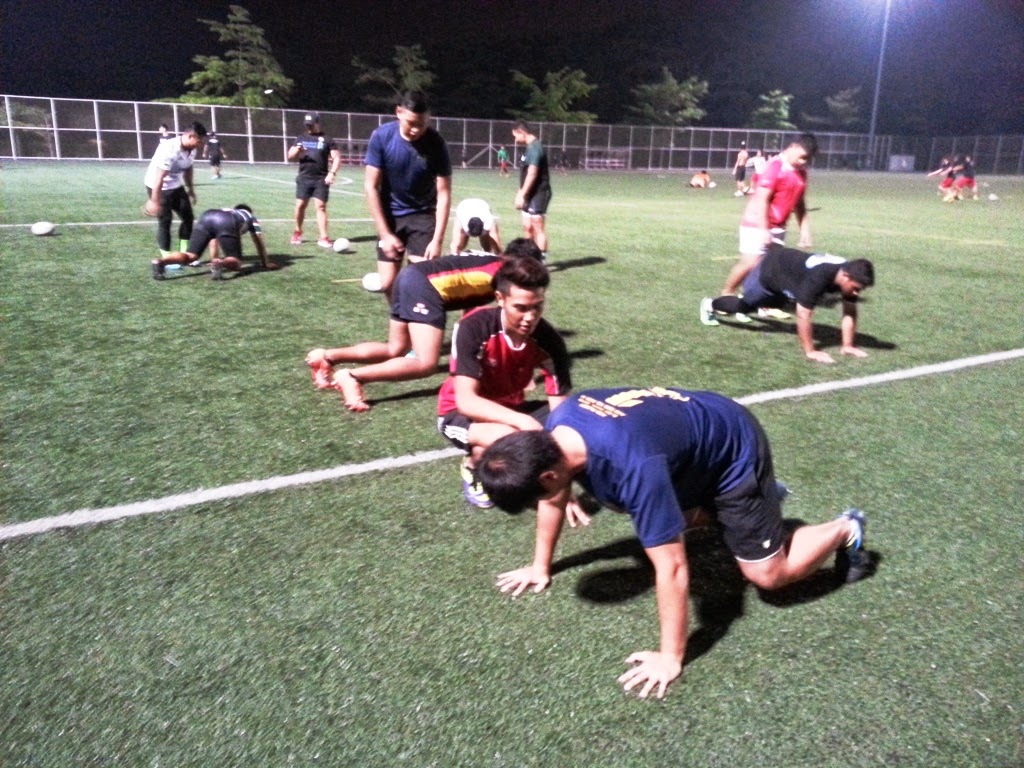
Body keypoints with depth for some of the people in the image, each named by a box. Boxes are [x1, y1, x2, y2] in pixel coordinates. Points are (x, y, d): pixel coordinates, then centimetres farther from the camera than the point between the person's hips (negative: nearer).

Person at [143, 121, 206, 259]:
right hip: (158, 187, -8)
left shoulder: (191, 150, -7)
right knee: (165, 221, -8)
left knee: (188, 217, 7)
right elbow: (159, 178, -30)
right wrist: (154, 201, -29)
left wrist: (190, 189, 19)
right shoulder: (169, 150, -32)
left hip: (176, 186, 8)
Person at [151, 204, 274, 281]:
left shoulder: (226, 211, 48)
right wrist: (266, 263, 46)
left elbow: (214, 239, 46)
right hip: (227, 223, -4)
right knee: (235, 263, 1)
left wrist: (213, 259, 51)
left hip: (206, 216, 4)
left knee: (190, 256, 1)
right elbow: (259, 242, 37)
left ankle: (160, 262, -25)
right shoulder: (251, 216, 39)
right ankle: (220, 263, -32)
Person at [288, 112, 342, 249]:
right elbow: (290, 157, 13)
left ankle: (323, 238, -7)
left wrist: (332, 173, -17)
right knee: (300, 205, 2)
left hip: (321, 179, -3)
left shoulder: (326, 140, 3)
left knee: (321, 206, -6)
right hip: (304, 178, 3)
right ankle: (297, 232, 21)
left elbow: (337, 158, -1)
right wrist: (296, 151, -10)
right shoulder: (301, 139, 12)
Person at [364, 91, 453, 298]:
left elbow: (443, 194, -14)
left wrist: (437, 240, -21)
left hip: (423, 215, -1)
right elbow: (371, 187, -12)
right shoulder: (381, 136, -16)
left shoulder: (436, 144, -17)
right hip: (391, 215, 1)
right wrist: (385, 234, -14)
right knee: (387, 283, 1)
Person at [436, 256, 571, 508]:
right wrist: (524, 422, -47)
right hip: (461, 413, -4)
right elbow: (466, 401, -34)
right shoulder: (474, 328, -29)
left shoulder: (549, 340, -19)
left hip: (511, 409, 5)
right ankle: (473, 469, -2)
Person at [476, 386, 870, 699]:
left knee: (767, 574, -4)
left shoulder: (632, 466, -43)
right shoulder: (556, 428, -19)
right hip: (699, 432, 8)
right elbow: (554, 497, 1)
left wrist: (670, 658, -27)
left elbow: (671, 567, -37)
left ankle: (845, 530, 21)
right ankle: (760, 496, 40)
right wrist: (541, 565, 9)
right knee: (667, 519, 27)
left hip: (735, 449, -8)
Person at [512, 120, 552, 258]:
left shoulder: (534, 147, -16)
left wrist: (522, 195, -23)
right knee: (527, 227, 15)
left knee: (538, 228, -7)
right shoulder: (531, 147, 14)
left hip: (538, 194, -10)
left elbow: (532, 174, -23)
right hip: (531, 195, 10)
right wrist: (521, 193, 21)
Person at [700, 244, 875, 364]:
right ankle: (710, 305, 44)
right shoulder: (818, 277, -48)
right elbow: (803, 316, -44)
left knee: (775, 304, 35)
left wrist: (847, 346, -19)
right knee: (744, 305, 17)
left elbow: (850, 312, -16)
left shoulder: (850, 273, -26)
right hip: (771, 269, -6)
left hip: (790, 267, 6)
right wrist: (810, 351, -38)